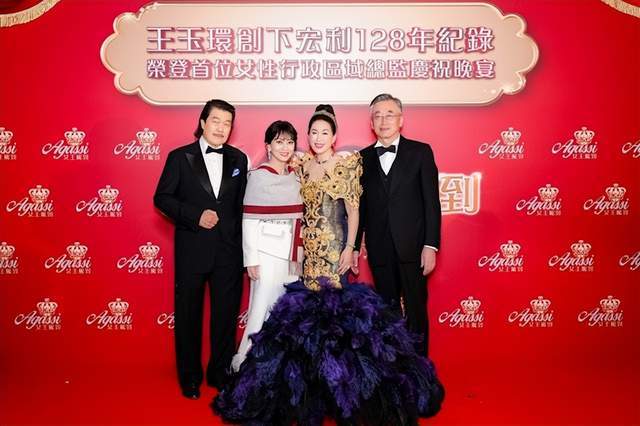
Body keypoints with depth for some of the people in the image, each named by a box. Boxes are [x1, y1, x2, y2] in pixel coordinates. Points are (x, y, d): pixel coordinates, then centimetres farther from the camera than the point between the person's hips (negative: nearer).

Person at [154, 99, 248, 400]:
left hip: (228, 250, 2)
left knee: (226, 314, 10)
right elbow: (162, 198, -2)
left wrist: (241, 240, 0)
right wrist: (196, 215, -15)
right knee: (188, 315, 10)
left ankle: (220, 372, 29)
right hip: (192, 249, -2)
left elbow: (242, 203, 8)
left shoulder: (238, 159, 7)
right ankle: (189, 377, 28)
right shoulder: (180, 157, 0)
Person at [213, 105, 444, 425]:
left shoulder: (346, 164, -4)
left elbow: (353, 210, -6)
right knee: (308, 306, 7)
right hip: (308, 249, 5)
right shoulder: (302, 167, 11)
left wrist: (350, 248, -13)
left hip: (335, 248, -5)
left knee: (333, 303, -3)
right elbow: (300, 211, 14)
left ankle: (337, 376, 14)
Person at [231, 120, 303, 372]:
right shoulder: (258, 176, -6)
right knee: (264, 309, -3)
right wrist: (251, 259, -11)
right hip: (268, 253, -5)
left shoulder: (295, 176, 11)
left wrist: (300, 252, 11)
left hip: (292, 253, 6)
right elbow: (249, 220, -8)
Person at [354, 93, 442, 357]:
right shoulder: (363, 158, 8)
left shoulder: (420, 152, 2)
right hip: (379, 250, 2)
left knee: (416, 311, 5)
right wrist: (354, 246, 7)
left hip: (412, 247, -2)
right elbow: (359, 206, 9)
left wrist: (431, 245, -8)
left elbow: (431, 201, -2)